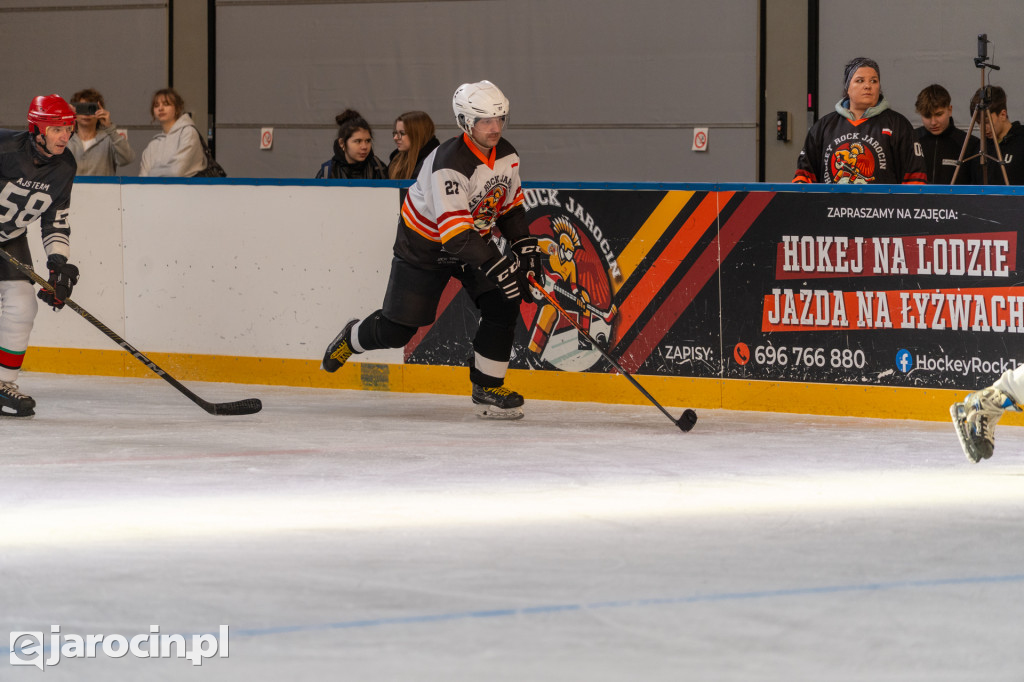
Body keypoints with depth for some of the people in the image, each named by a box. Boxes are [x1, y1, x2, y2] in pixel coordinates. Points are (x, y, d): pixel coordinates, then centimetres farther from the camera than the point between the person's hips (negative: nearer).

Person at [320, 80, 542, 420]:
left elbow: (510, 205, 10)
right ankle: (353, 338, 34)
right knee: (397, 329, 1)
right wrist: (495, 266, -44)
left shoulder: (507, 155, -8)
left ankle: (487, 387, 0)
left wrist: (524, 245, -2)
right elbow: (455, 231, -38)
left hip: (475, 238, 6)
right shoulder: (450, 163, -33)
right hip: (424, 242, -6)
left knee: (502, 305, -12)